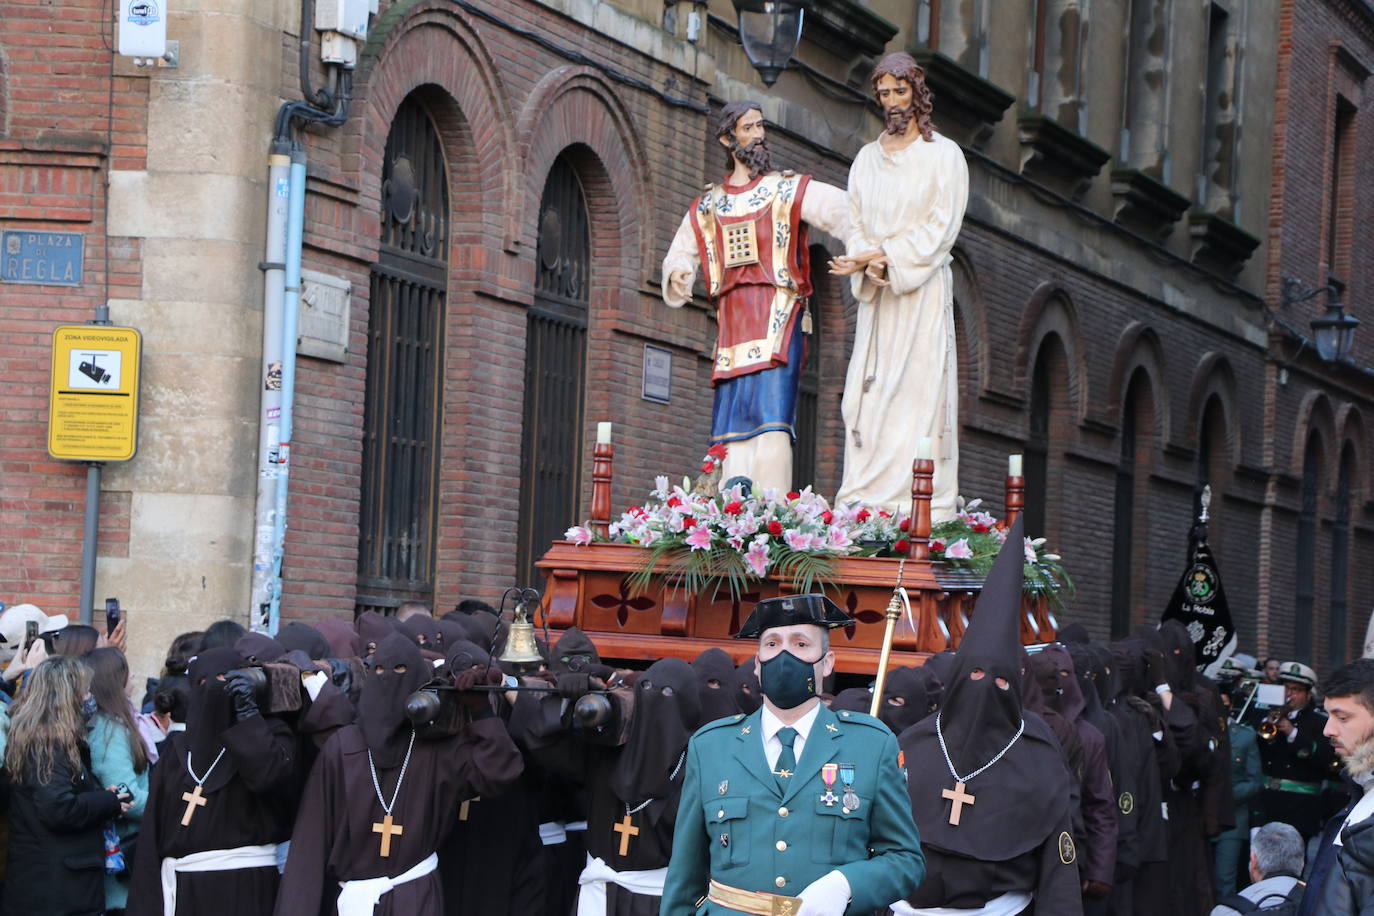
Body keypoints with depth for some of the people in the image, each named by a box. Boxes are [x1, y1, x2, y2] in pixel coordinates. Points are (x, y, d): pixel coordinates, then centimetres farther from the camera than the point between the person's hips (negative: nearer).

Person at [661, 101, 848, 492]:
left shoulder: (791, 190, 7)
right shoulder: (706, 207, 20)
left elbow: (845, 210, -7)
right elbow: (679, 254, 27)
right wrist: (677, 273, 2)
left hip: (778, 318, -4)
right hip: (732, 325, 4)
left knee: (772, 419, -16)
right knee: (733, 428, -2)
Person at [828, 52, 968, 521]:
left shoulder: (943, 155, 0)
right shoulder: (867, 158, 16)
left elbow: (939, 229, -8)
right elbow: (855, 223, 11)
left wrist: (878, 256, -15)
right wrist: (870, 262, -10)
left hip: (923, 291, -5)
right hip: (876, 292, 5)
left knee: (920, 390, -10)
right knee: (869, 391, -1)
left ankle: (921, 507, -13)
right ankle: (865, 501, -2)